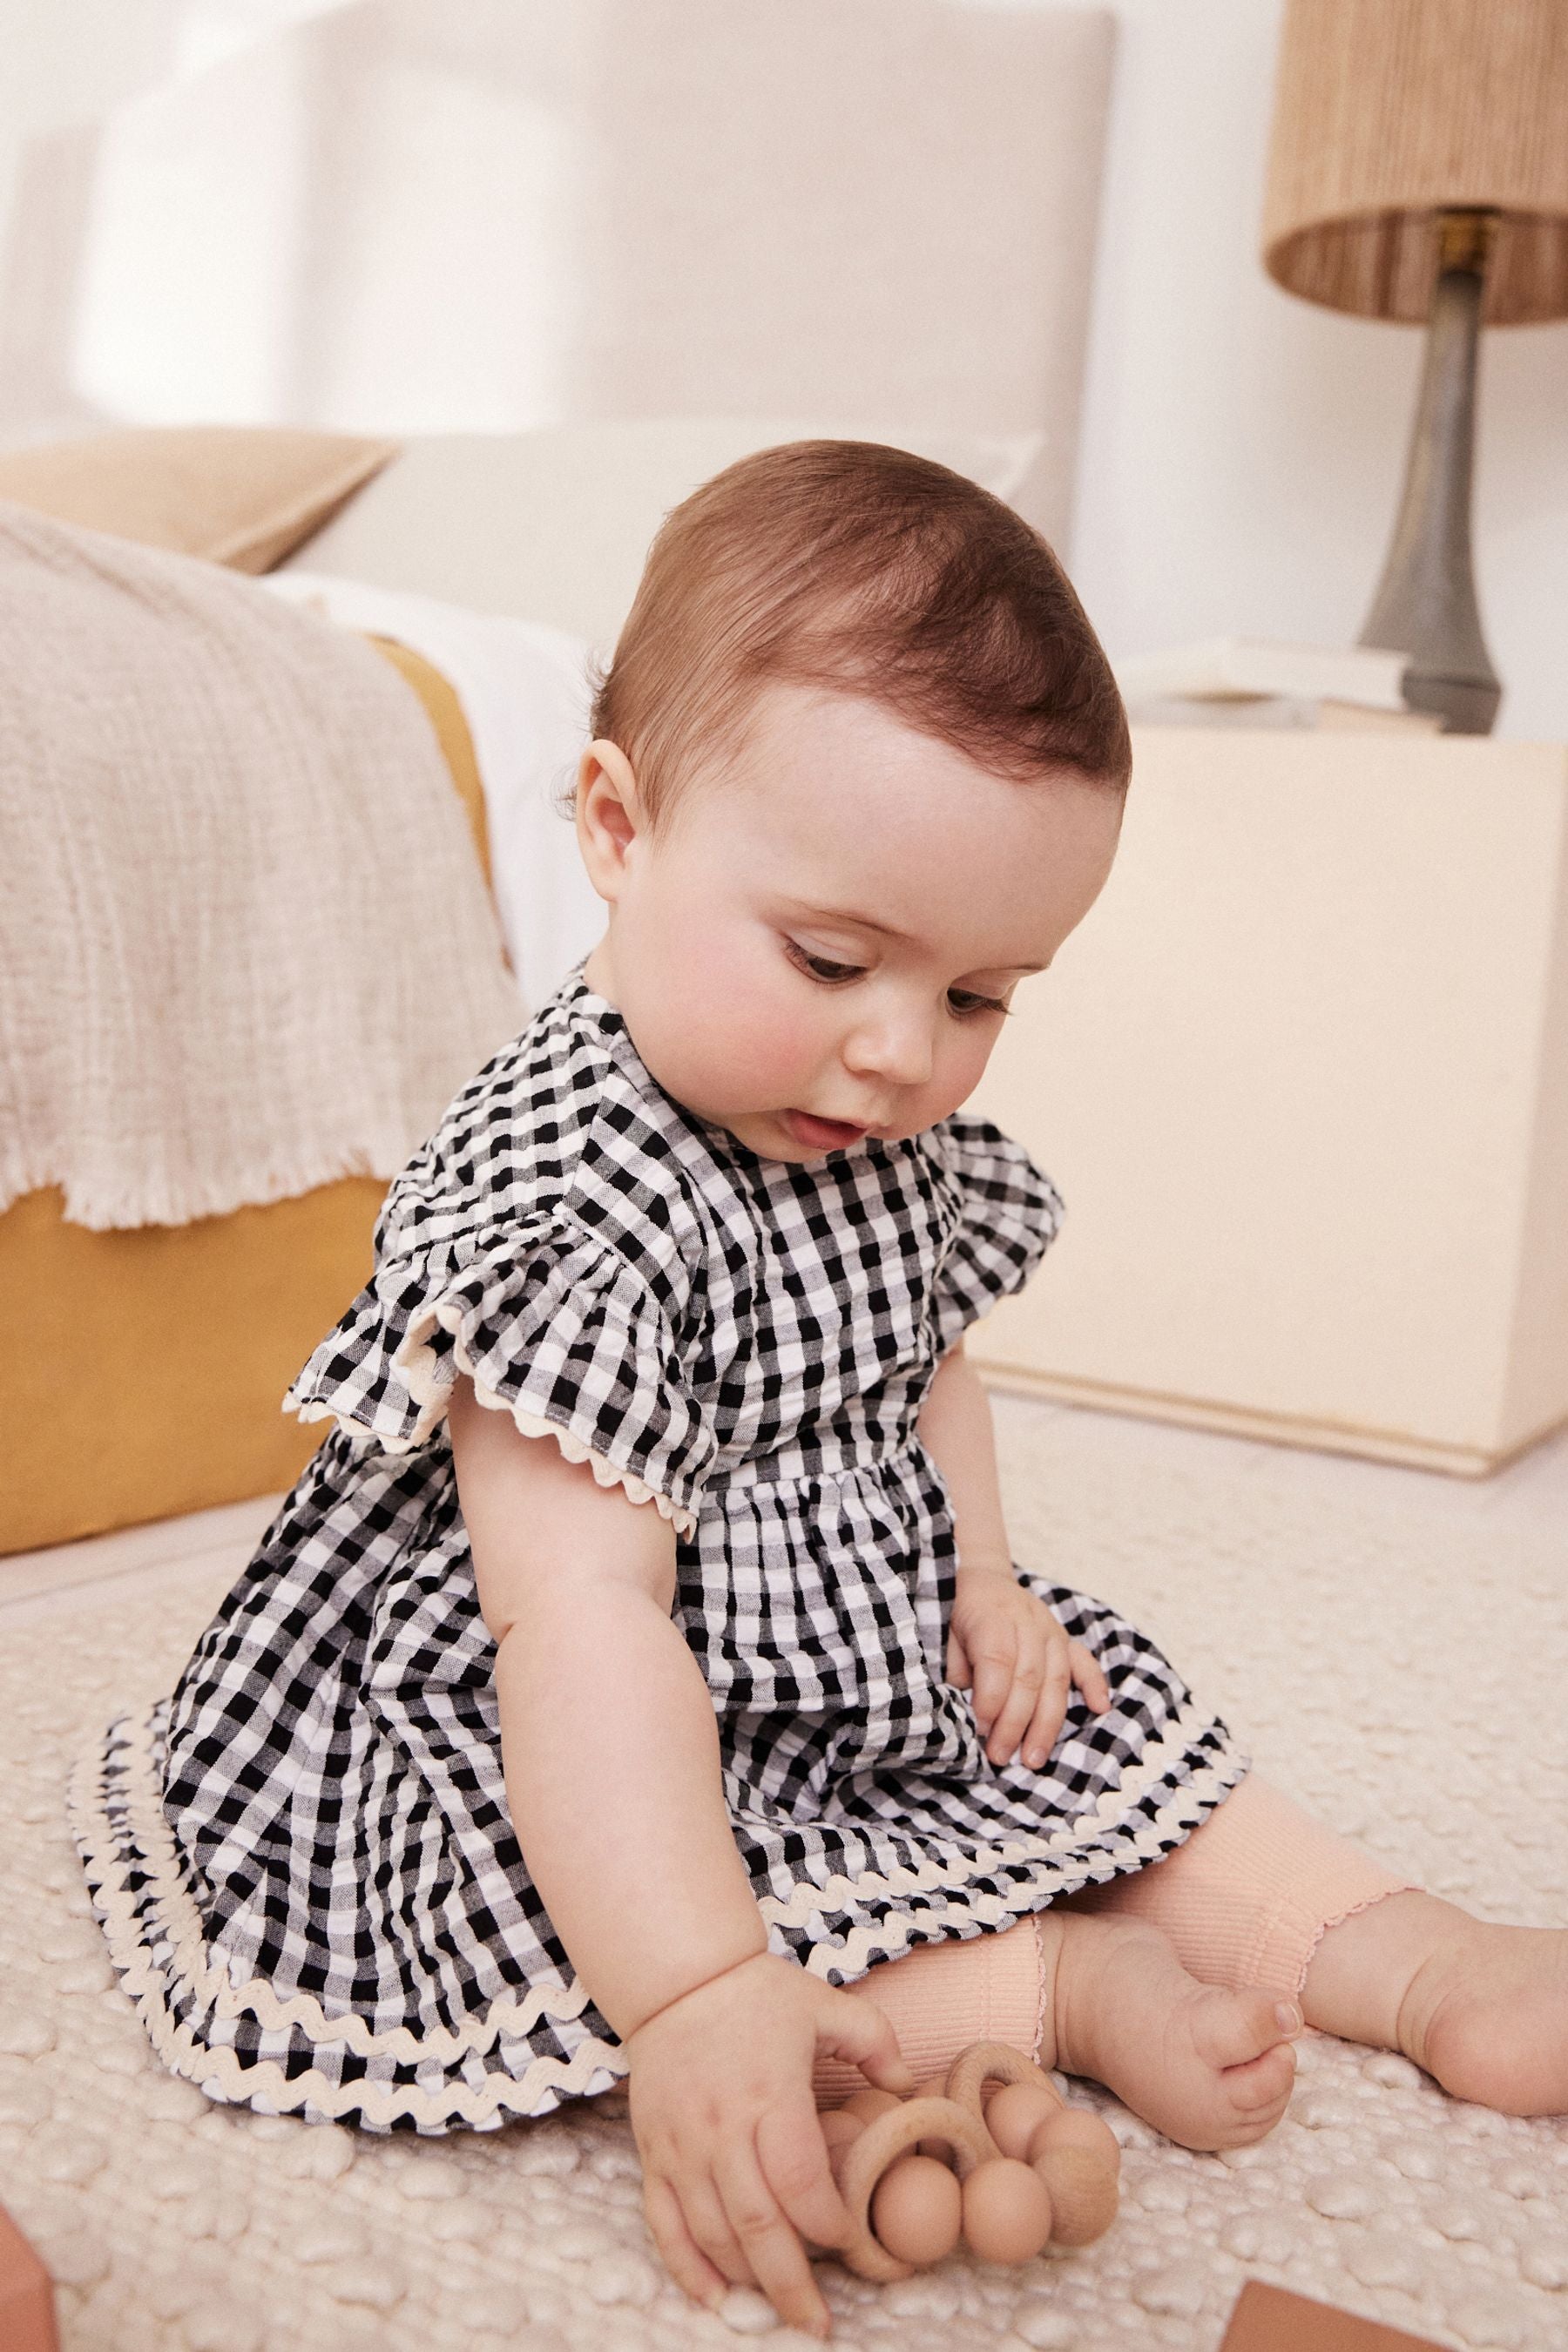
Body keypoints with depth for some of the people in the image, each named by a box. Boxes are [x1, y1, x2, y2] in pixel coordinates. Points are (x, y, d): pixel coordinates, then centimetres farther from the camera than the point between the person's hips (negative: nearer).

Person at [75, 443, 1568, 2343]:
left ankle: (1392, 1949, 18)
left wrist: (979, 1576, -1)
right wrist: (696, 1995, -42)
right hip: (579, 1756, -8)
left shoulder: (890, 1139, -3)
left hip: (876, 1658, 8)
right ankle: (1067, 1988, -21)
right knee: (605, 1905, -33)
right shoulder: (562, 1193, -32)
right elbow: (582, 1616, -38)